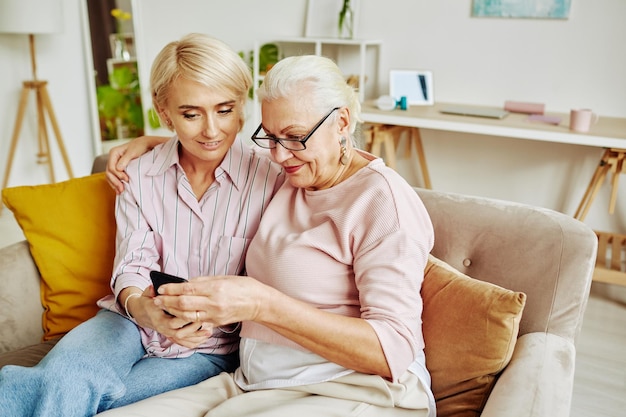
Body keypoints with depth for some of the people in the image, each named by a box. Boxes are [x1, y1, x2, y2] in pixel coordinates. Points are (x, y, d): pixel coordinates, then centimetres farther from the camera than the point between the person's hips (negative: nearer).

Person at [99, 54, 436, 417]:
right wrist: (148, 142, 17)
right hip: (253, 385, 7)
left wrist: (262, 304, -28)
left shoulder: (383, 200, -10)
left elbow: (394, 351, -21)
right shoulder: (290, 176, 13)